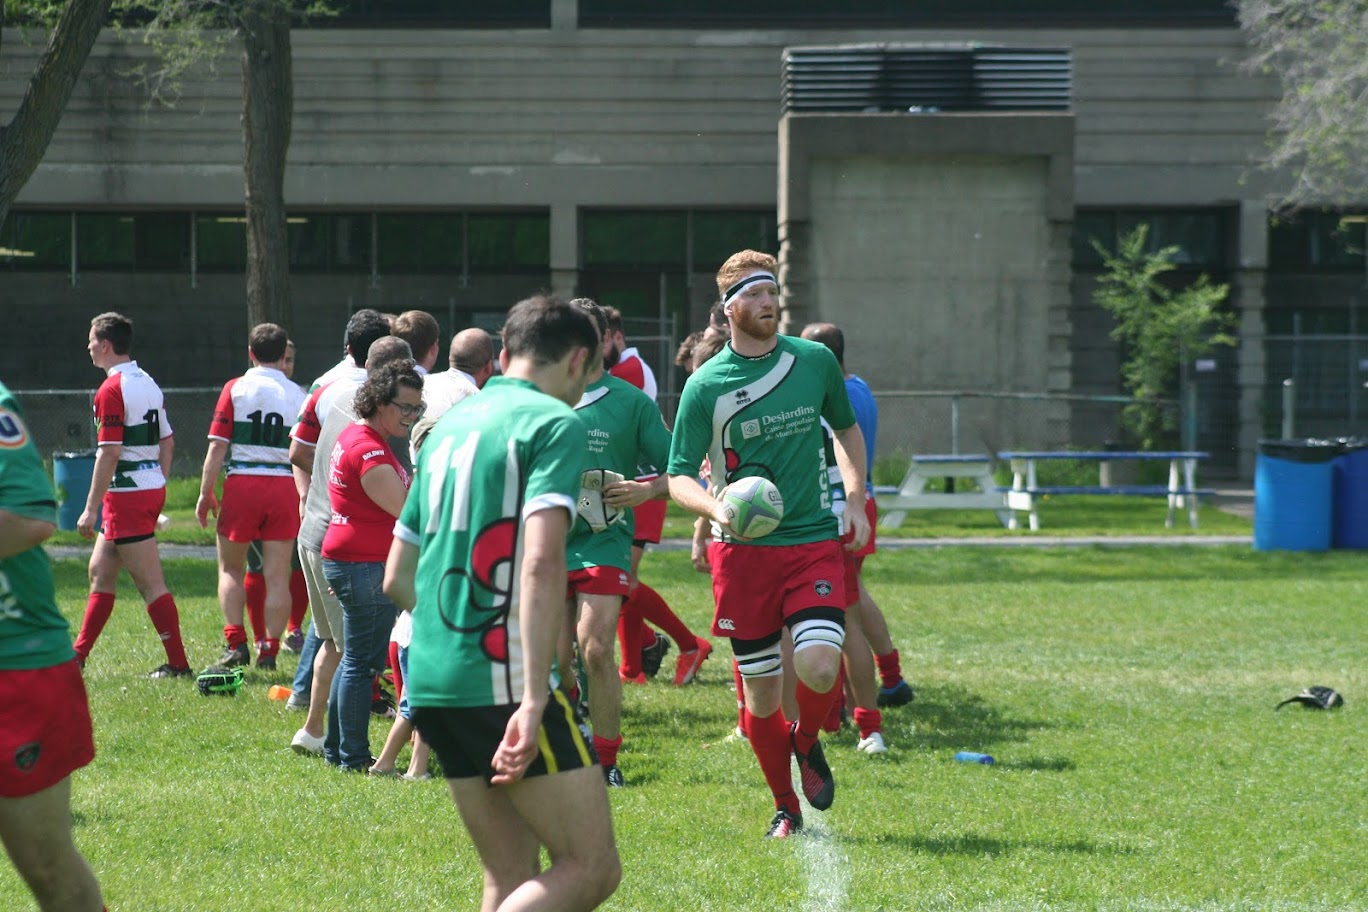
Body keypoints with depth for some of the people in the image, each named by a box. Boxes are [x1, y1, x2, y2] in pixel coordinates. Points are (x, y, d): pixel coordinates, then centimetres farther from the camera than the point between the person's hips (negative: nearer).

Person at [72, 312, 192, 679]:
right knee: (100, 571, 16)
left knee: (151, 584, -6)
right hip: (152, 488, 10)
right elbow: (167, 442, 16)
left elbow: (108, 454, -20)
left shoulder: (112, 390, -16)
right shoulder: (148, 383, 12)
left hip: (127, 494, -10)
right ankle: (78, 655, 21)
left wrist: (91, 509, -18)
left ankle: (178, 663, -5)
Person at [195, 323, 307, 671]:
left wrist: (206, 493, 0)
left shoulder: (236, 389, 0)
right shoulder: (298, 395, 5)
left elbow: (217, 446, -5)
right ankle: (269, 649, 3)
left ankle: (236, 642, 1)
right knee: (277, 576, 5)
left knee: (230, 568, 12)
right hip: (285, 486, 1)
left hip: (242, 484, -1)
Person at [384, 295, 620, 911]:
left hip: (431, 680, 8)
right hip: (501, 682, -8)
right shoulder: (555, 422, -6)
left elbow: (397, 578, 22)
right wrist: (533, 702, -24)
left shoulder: (450, 427, 18)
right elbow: (541, 565, -20)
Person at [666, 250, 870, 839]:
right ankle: (786, 808, 23)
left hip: (814, 541, 1)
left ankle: (807, 743, 14)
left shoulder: (816, 361, 4)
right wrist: (718, 508, -23)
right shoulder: (705, 385, -4)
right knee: (761, 695, 2)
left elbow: (846, 428, 22)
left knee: (819, 666, -20)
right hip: (741, 550, -1)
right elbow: (678, 477, -3)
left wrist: (856, 500, 10)